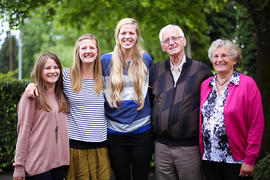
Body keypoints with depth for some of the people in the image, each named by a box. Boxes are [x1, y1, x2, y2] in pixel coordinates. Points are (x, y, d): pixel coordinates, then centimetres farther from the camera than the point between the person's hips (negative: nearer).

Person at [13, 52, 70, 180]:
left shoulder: (61, 96, 11)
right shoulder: (31, 97, -8)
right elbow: (23, 131, -10)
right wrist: (19, 166, -12)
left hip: (60, 162, 6)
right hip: (38, 165, -6)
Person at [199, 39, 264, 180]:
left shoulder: (247, 84, -5)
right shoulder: (205, 85, 10)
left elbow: (256, 125, -9)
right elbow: (200, 120, 12)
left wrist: (250, 160, -12)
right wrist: (201, 151, 6)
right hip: (208, 158, 4)